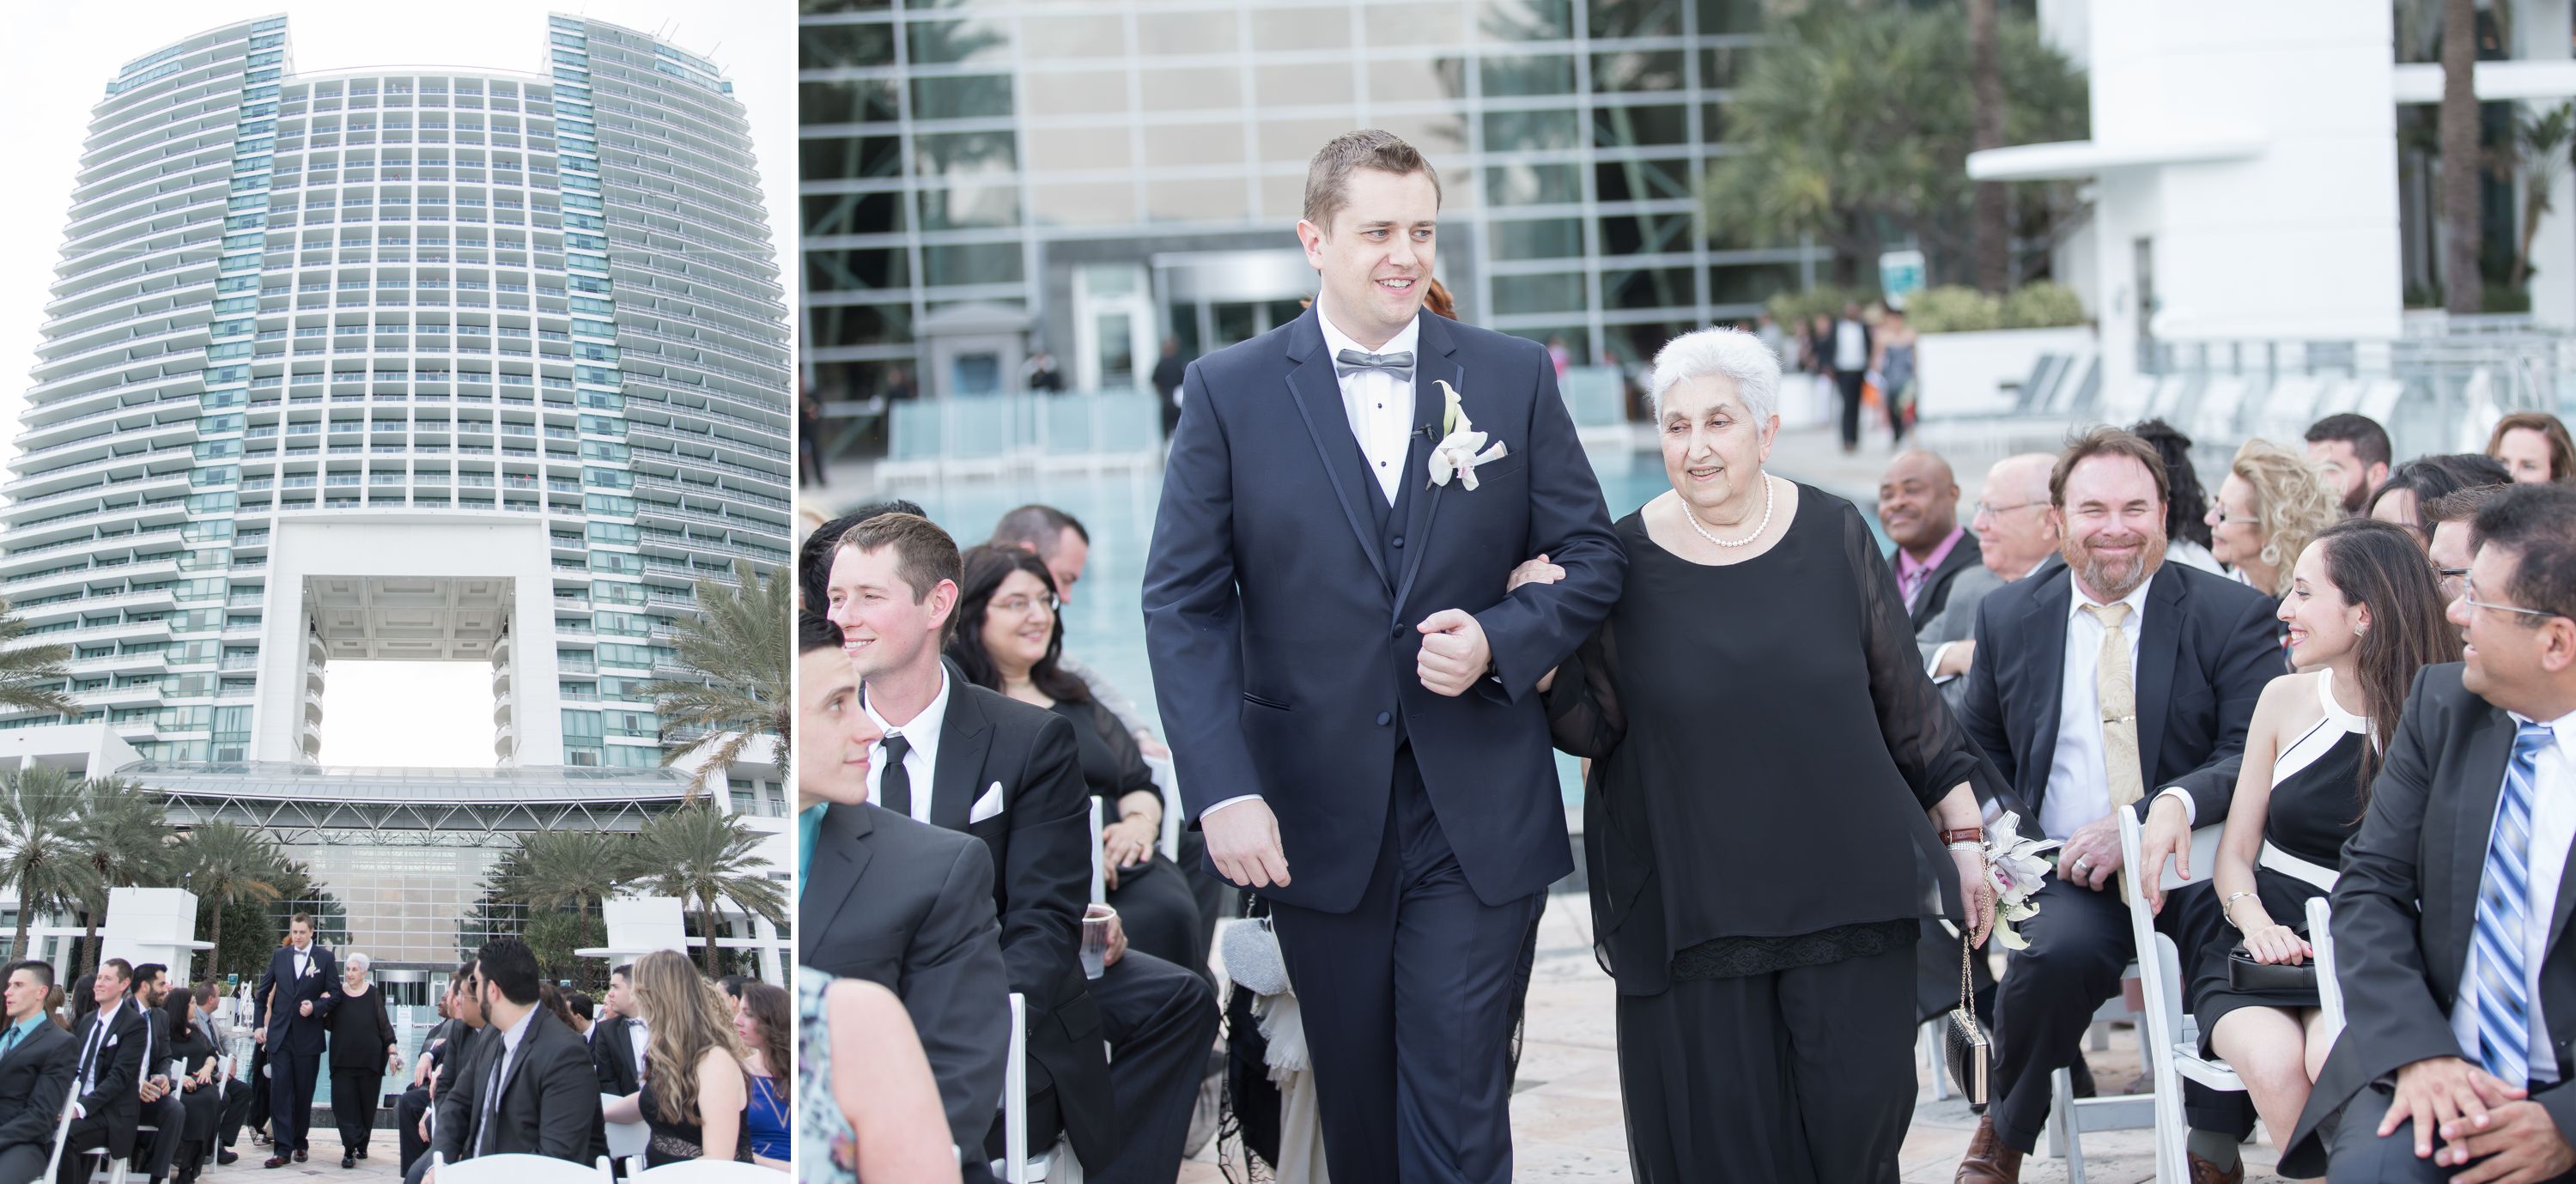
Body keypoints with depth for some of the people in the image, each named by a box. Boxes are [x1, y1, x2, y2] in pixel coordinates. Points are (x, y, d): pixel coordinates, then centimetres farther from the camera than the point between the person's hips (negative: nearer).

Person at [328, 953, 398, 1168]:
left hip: (370, 1059, 0)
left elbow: (384, 1025, 4)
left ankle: (361, 1145, 20)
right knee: (344, 1105, -8)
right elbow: (327, 1023, 12)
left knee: (367, 1106, 6)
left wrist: (392, 1052, -1)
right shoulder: (337, 993, 5)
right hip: (342, 1059, 0)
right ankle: (350, 1149, -9)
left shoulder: (374, 995, 1)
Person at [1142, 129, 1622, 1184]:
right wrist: (1223, 792, -13)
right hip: (1316, 818, 0)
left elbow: (1593, 560, 8)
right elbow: (1183, 602, -2)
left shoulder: (1513, 377, 4)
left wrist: (1499, 641, -12)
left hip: (1477, 816, 0)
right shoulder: (1229, 391, 1)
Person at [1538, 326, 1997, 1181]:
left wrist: (1963, 834, 5)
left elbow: (1907, 702, 7)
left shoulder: (1832, 536, 2)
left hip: (1846, 889, 1)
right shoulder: (1627, 559, 1)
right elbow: (1593, 727, 1)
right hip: (1694, 907, 0)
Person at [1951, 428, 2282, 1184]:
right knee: (2059, 949, -33)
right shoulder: (2008, 618, 12)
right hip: (2069, 878, 1)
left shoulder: (2233, 616, 1)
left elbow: (2254, 759, -9)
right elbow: (1975, 751, 24)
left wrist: (2150, 818, -24)